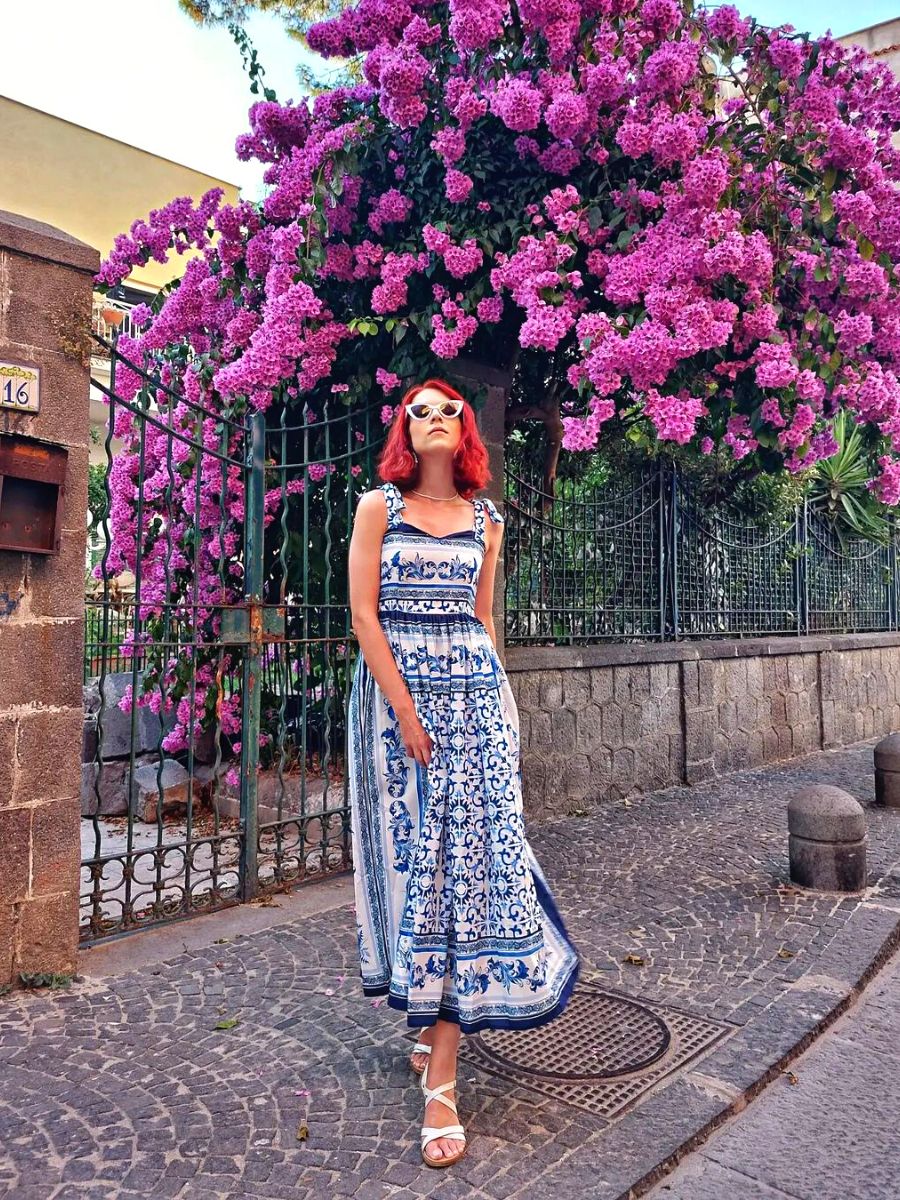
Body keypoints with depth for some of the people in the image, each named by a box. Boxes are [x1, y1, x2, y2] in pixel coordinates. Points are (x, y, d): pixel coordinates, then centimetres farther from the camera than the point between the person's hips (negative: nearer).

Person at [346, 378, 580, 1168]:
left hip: (474, 693, 2)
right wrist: (406, 712, -13)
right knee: (412, 850, 4)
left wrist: (491, 702, 10)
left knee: (472, 850, -5)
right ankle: (430, 1017, 26)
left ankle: (440, 1079, 2)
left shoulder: (485, 519, 11)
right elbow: (363, 613, -6)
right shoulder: (379, 507, 2)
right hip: (395, 689, -2)